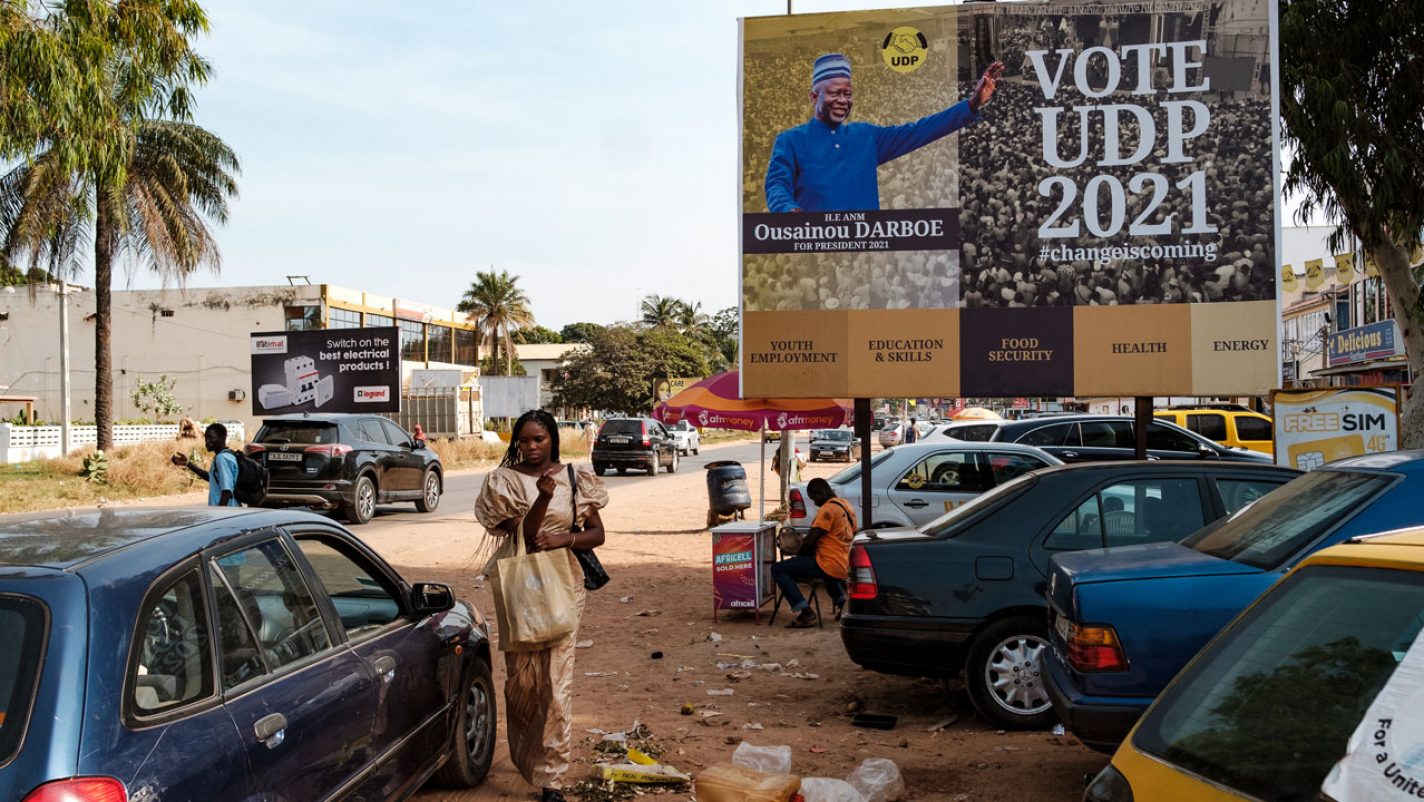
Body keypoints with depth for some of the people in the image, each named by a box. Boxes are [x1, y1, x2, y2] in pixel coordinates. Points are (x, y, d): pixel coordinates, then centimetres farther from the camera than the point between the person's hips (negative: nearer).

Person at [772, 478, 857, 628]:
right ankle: (840, 603, 39)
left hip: (829, 566, -10)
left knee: (777, 569, -10)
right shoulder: (846, 505, 11)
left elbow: (810, 541, -19)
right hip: (844, 566, 10)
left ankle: (804, 613, -17)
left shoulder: (828, 508, -17)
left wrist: (797, 555, 1)